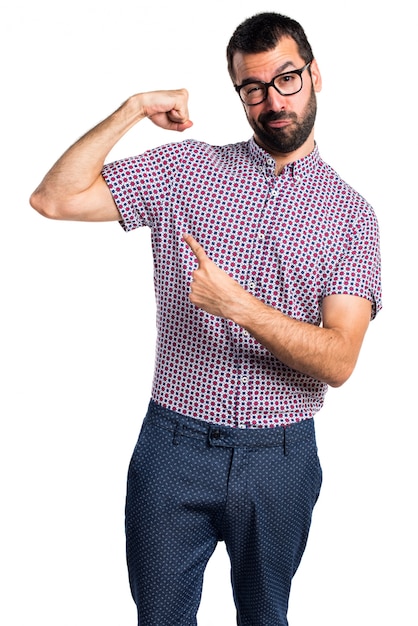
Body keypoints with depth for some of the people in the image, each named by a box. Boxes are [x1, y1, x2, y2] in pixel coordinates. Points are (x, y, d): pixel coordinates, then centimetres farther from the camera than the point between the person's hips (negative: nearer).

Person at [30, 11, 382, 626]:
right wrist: (133, 109, -11)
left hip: (281, 459, 0)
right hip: (175, 444, 0)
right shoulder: (186, 168, 0)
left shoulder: (350, 213, -2)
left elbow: (338, 361, -12)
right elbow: (54, 199, -8)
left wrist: (238, 305, -25)